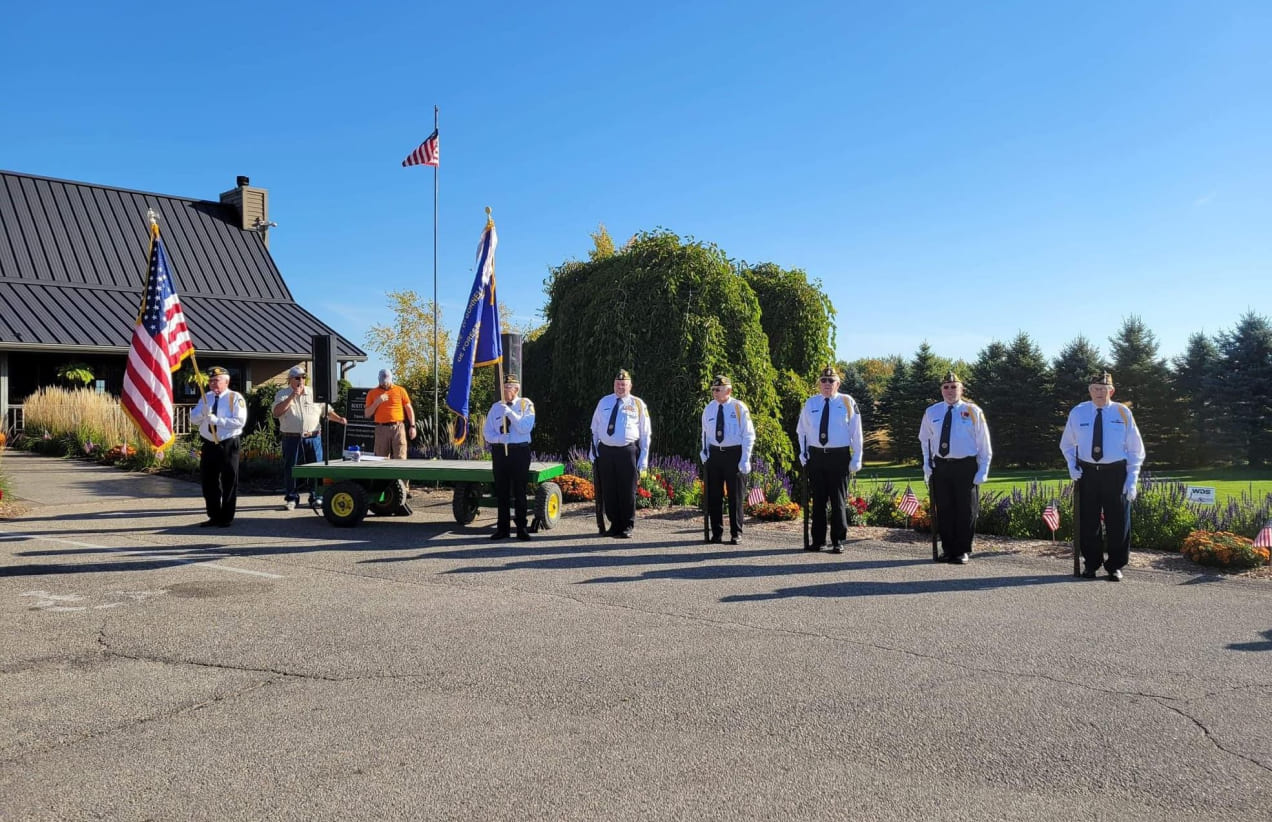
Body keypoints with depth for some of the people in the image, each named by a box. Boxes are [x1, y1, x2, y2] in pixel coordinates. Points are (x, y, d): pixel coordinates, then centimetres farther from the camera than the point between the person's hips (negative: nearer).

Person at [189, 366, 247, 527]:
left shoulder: (235, 398, -6)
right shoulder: (206, 398, 12)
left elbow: (240, 421, -17)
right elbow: (193, 419, 10)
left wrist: (217, 420, -21)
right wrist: (202, 411, -11)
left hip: (228, 445, -6)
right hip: (209, 445, 6)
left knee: (228, 482, 2)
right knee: (208, 482, 10)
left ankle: (226, 518, 12)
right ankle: (214, 516, 22)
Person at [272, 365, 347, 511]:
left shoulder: (313, 394, 12)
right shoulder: (282, 394, 6)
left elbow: (326, 411, 14)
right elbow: (277, 413, -10)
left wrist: (339, 419, -4)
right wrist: (292, 396, -14)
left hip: (313, 437, 2)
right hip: (292, 438, -1)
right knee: (290, 468, 2)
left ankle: (315, 497, 11)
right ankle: (291, 498, 12)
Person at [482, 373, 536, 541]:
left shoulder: (525, 404, -1)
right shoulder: (496, 407, 8)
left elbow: (526, 427, -14)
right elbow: (487, 432, 7)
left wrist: (510, 412, -20)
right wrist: (499, 438, -13)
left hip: (520, 451, -3)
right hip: (500, 451, 3)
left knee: (519, 491, 2)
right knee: (502, 491, 7)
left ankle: (522, 528, 11)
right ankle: (502, 528, 16)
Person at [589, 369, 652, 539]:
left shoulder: (637, 404, 3)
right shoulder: (604, 402, 12)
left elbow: (645, 433, 2)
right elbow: (595, 428, 16)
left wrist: (643, 459, -4)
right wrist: (594, 450, 7)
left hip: (627, 452, -3)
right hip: (605, 451, 3)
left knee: (627, 491, 1)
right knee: (608, 491, 8)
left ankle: (627, 527, 11)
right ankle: (614, 524, 22)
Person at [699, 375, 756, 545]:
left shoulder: (739, 408, -7)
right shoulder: (709, 408, 6)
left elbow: (749, 435, -5)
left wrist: (745, 460, -12)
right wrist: (704, 454, 5)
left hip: (735, 454, -4)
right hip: (714, 454, 4)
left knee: (736, 497, 3)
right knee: (713, 496, 7)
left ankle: (736, 534, 13)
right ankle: (717, 533, 19)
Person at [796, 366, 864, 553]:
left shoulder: (847, 402, -1)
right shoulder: (810, 403, 6)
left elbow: (856, 433, 0)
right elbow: (802, 431, 14)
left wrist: (856, 459, -4)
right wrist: (803, 454, 6)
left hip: (839, 456, -3)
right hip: (816, 456, 3)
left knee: (838, 501, 3)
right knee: (818, 500, 9)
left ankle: (838, 542, 11)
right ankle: (818, 540, 18)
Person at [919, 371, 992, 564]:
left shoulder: (973, 412, -1)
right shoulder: (931, 412, 7)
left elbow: (984, 445, 1)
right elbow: (925, 441, 15)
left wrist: (982, 472, -6)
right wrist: (927, 466, 4)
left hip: (966, 467, -2)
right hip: (940, 467, 3)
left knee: (966, 511, 4)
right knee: (944, 510, 7)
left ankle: (963, 551, 16)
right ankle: (948, 550, 19)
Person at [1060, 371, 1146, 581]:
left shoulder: (1122, 413, -2)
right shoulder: (1078, 412, 2)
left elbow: (1136, 450, 2)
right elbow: (1067, 444, 15)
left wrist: (1132, 480, -7)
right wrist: (1072, 466, -2)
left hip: (1116, 473, -1)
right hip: (1087, 473, 1)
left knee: (1118, 523, 5)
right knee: (1088, 523, 8)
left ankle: (1115, 566, 20)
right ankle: (1091, 564, 23)